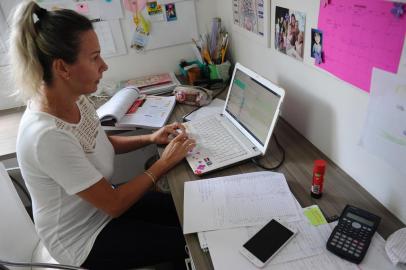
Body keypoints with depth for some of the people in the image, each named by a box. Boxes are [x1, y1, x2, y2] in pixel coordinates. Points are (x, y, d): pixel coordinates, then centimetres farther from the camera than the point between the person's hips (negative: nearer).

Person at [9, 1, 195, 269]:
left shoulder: (76, 99, -11)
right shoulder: (48, 136, -35)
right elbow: (114, 205, -27)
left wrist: (150, 138, -6)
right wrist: (164, 163, -19)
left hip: (101, 204, 7)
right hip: (82, 239, -7)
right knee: (186, 243, 0)